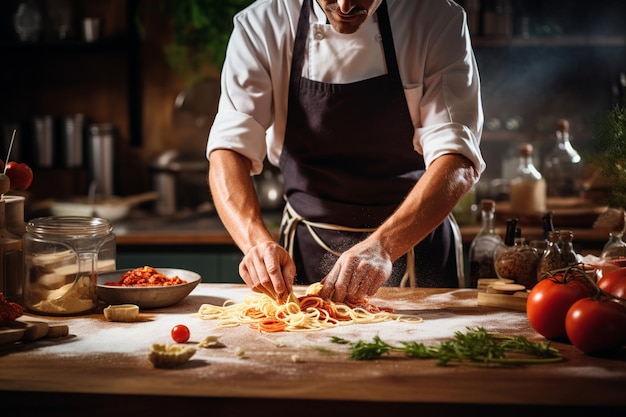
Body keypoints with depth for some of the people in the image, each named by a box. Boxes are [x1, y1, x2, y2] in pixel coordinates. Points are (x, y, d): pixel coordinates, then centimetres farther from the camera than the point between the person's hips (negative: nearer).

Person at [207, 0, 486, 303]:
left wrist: (383, 246, -33)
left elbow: (458, 163, -19)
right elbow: (230, 151, -15)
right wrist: (257, 241, -33)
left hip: (413, 237, -1)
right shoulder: (261, 27, -8)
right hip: (307, 250, 1)